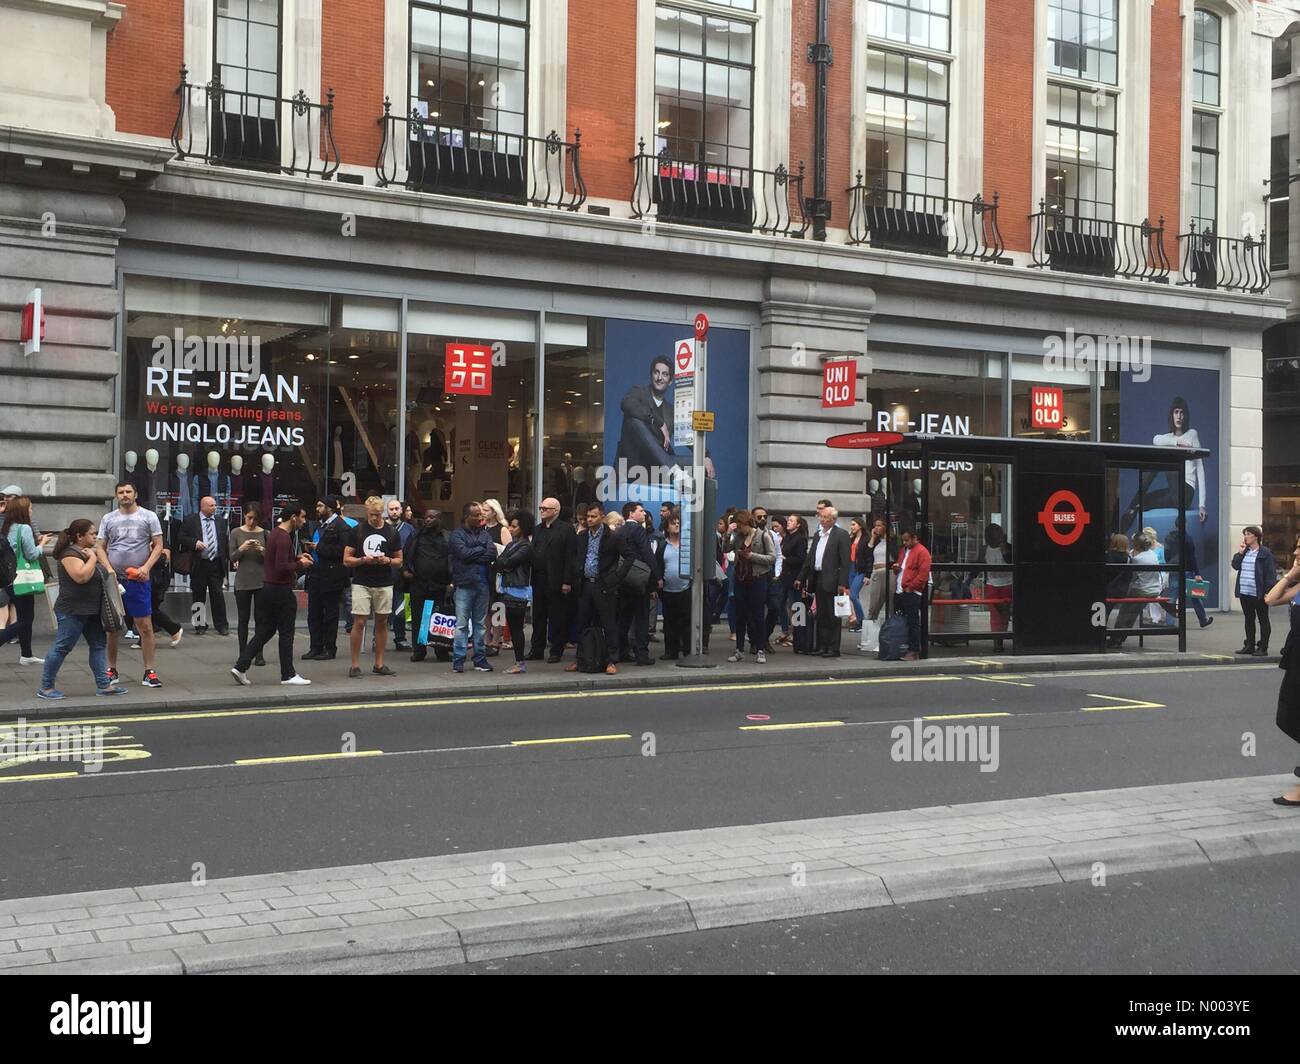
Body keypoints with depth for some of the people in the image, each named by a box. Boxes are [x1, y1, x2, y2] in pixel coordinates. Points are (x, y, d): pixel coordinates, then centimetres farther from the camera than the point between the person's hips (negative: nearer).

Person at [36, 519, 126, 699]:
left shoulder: (86, 552, 15)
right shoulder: (70, 554, -15)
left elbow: (97, 575, 29)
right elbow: (81, 576, -30)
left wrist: (109, 575, 10)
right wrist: (92, 558, -19)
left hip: (90, 611, 10)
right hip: (72, 611, -10)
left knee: (99, 644, 8)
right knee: (62, 648, -4)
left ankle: (103, 684, 12)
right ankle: (46, 687, 4)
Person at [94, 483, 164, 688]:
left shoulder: (148, 517, 3)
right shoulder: (108, 519, 9)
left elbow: (158, 545, 1)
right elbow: (100, 547, 8)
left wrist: (146, 567, -12)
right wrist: (109, 569, -8)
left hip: (139, 579, -2)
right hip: (114, 579, 2)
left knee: (145, 625, -4)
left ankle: (149, 672, 1)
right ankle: (112, 670, 19)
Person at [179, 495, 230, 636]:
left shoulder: (221, 521, 10)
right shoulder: (190, 521, 2)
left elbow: (227, 541, 9)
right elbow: (182, 538, 1)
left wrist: (231, 558, -1)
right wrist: (194, 543, -16)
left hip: (216, 564, 1)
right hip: (198, 564, -1)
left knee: (218, 594, 0)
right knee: (198, 596, 5)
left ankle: (221, 625, 6)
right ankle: (200, 625, 14)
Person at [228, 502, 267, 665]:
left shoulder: (265, 534, 2)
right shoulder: (236, 533, 1)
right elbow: (232, 557, -1)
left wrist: (262, 550, -17)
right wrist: (241, 549, -19)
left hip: (261, 582, 0)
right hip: (242, 582, 0)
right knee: (243, 619, 4)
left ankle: (259, 654, 4)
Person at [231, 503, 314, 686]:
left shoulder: (274, 533, 13)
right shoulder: (284, 538, -18)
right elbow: (281, 568, -24)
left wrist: (297, 558, 13)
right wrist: (300, 564, -11)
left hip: (268, 588, 9)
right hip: (281, 590, -9)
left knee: (264, 631, 11)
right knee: (286, 634, 1)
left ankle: (241, 667, 5)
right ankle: (288, 675, 9)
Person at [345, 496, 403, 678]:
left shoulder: (392, 532, 6)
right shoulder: (357, 531, 1)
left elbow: (399, 561, 10)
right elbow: (346, 560, 1)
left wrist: (387, 560, -11)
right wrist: (363, 560, -17)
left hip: (384, 584, 2)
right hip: (361, 584, -2)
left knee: (382, 623, 7)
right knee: (359, 623, -6)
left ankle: (379, 664, 15)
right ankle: (355, 665, 0)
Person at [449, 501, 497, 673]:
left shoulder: (484, 534, 14)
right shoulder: (457, 535, 1)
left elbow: (493, 554, -1)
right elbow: (463, 553, -14)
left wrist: (473, 556, -10)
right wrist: (482, 550, -2)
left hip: (482, 584, 4)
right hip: (464, 584, -4)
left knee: (480, 624, 9)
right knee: (461, 624, -4)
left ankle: (480, 660, 14)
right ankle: (458, 661, 0)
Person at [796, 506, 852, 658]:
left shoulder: (841, 535, -6)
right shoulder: (818, 535, 16)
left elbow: (845, 561, -12)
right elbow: (809, 558, 20)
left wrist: (843, 584, -18)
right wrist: (801, 578, 16)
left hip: (831, 581, -7)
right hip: (817, 579, 7)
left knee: (832, 616, -3)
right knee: (821, 615, 10)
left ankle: (833, 648, 1)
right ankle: (822, 646, 15)